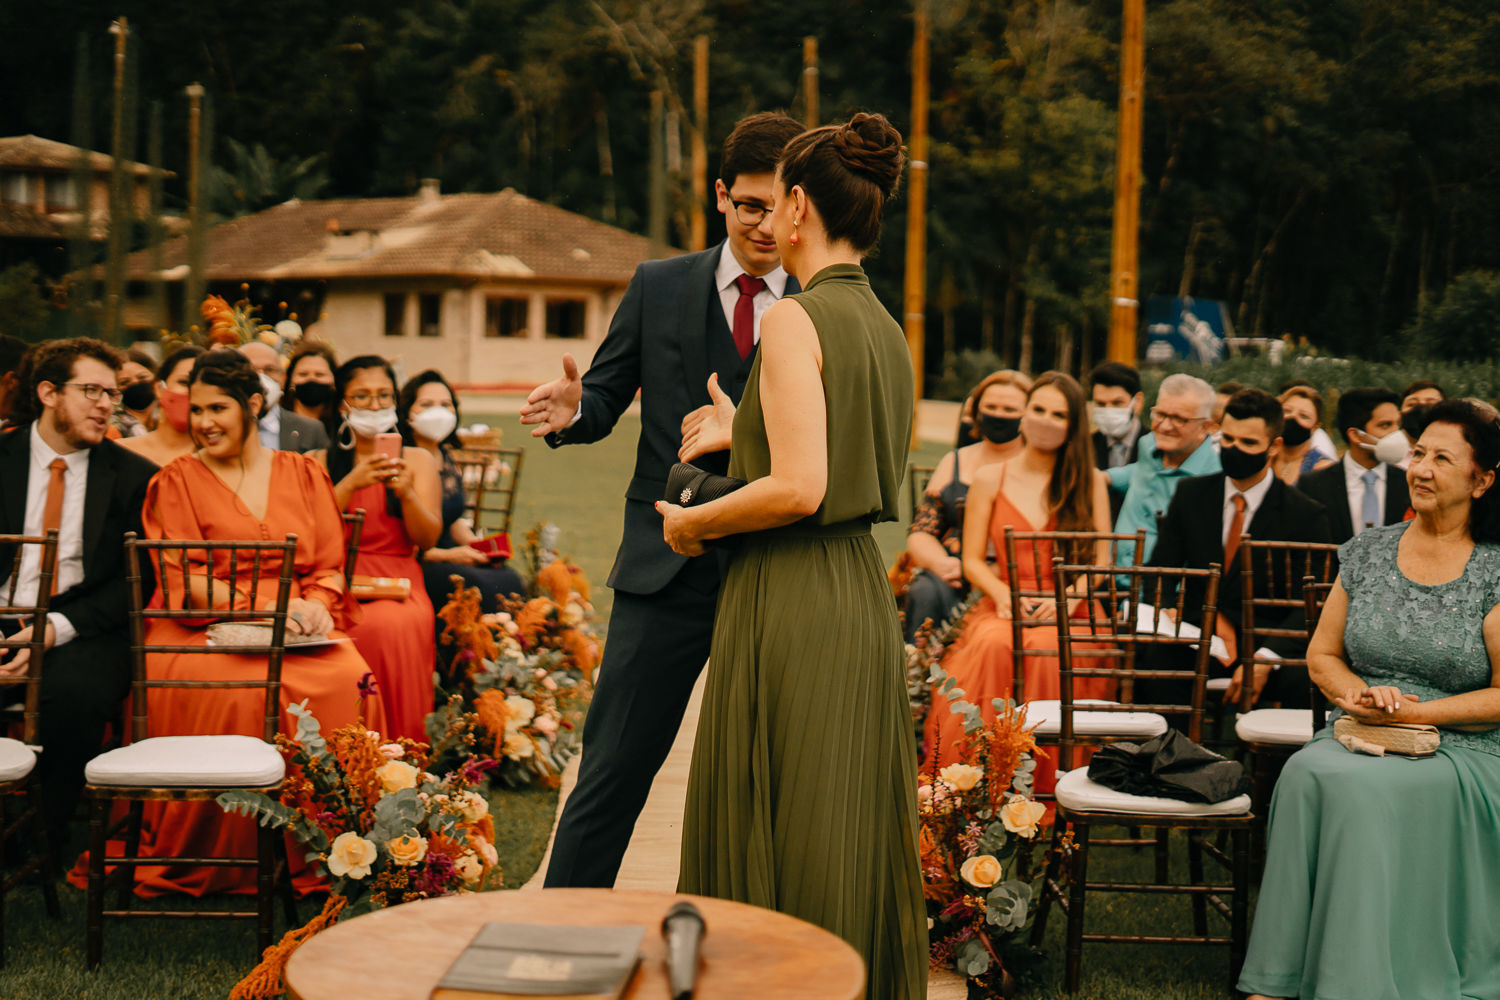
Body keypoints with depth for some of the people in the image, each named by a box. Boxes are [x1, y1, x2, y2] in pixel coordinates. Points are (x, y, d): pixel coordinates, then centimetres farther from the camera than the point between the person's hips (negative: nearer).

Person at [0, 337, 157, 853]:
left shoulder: (134, 476, 8)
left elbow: (134, 580, 1)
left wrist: (58, 628, -15)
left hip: (82, 627, -1)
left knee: (74, 691, -34)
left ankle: (49, 844, -13)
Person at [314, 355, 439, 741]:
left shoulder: (418, 460, 16)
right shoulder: (320, 462, 14)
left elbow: (428, 538, 3)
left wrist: (405, 493, -15)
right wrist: (351, 484, -14)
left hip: (398, 583, 0)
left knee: (397, 625, -35)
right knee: (367, 627, -34)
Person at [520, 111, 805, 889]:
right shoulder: (659, 287, 7)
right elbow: (607, 396, 8)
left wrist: (744, 435, -18)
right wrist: (573, 410, -15)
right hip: (668, 569, 0)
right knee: (612, 772, 1)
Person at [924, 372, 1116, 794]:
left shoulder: (1090, 482, 11)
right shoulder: (989, 479, 12)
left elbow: (1102, 562, 7)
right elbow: (972, 560, 9)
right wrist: (1003, 595, -11)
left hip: (1067, 614, -1)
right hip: (1004, 607, 1)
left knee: (1047, 650, -37)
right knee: (995, 646, -36)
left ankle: (1047, 788, -28)